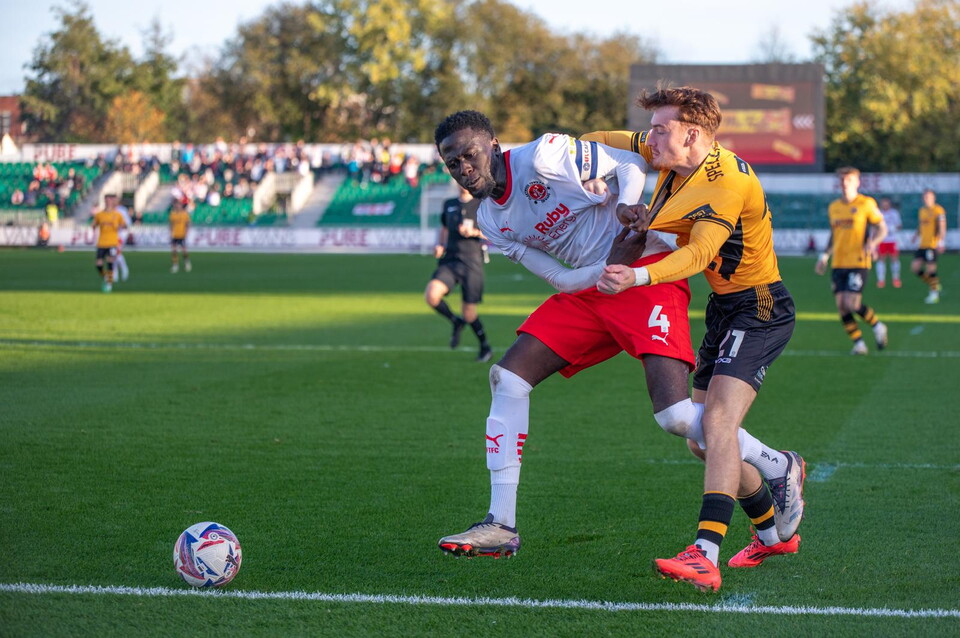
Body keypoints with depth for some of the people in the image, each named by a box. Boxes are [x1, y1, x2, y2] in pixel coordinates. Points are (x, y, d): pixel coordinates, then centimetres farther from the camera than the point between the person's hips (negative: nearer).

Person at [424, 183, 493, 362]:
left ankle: (485, 347, 23)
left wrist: (474, 232, -15)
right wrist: (439, 245, 9)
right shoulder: (449, 205, 13)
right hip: (449, 260, 3)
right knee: (431, 295, -22)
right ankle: (456, 322, 6)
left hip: (471, 262, -3)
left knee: (468, 312, -2)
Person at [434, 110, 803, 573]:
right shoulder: (492, 222, 7)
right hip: (587, 290, 8)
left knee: (676, 416, -19)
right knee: (508, 377, -2)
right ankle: (501, 525, 2)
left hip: (647, 274, -8)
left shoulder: (542, 156, -14)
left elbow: (630, 163, -7)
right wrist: (612, 266, -16)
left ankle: (779, 468, 6)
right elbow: (562, 280, 2)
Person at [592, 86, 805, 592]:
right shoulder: (672, 159, 3)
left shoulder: (728, 181, -24)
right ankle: (773, 533, 29)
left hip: (758, 308, -9)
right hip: (723, 308, 10)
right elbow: (613, 143, 19)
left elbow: (699, 253, -36)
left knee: (718, 422, -25)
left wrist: (638, 277, -50)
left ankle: (704, 557, -36)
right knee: (703, 439, 10)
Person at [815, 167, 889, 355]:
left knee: (852, 304, -15)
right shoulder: (833, 207, 14)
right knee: (841, 306, -3)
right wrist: (824, 256, 17)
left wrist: (872, 242, -19)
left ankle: (877, 326, 12)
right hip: (838, 263, 5)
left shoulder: (866, 204, -3)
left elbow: (882, 228, 0)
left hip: (858, 262, -5)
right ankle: (859, 343, 9)